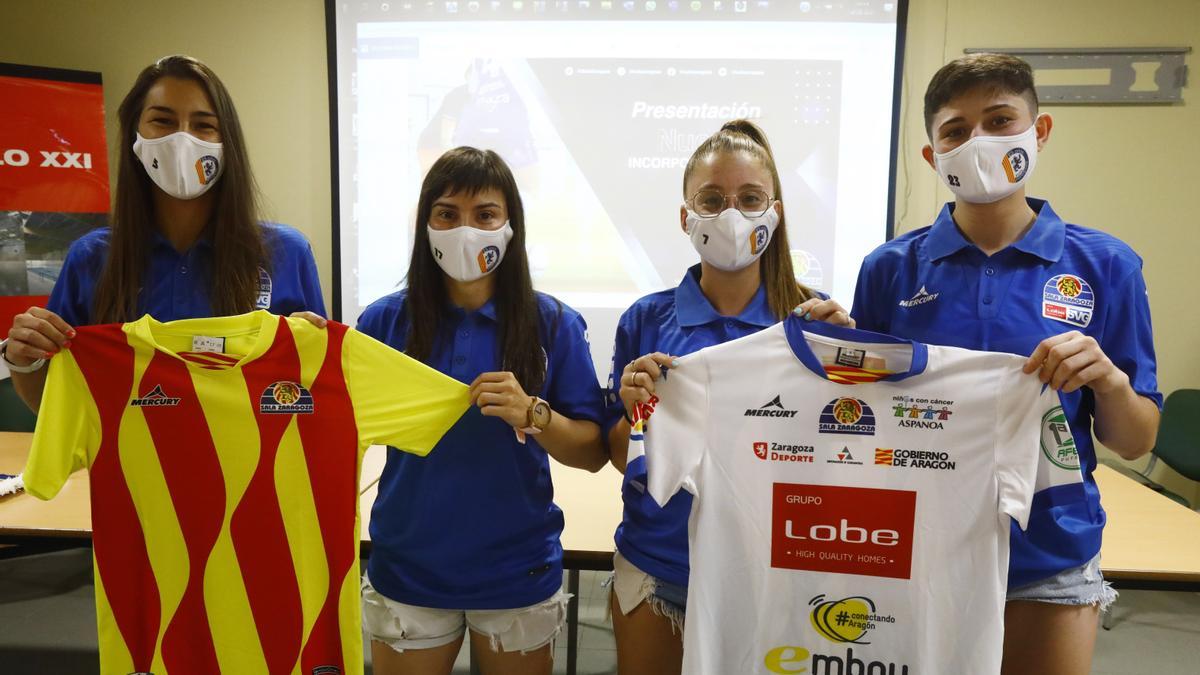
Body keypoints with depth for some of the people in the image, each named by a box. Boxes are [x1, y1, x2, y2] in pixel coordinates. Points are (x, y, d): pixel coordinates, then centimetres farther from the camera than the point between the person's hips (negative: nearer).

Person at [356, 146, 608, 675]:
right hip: (407, 570, 1)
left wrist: (532, 414, -24)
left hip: (517, 573, 0)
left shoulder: (553, 323, -8)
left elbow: (593, 453, -7)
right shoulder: (385, 320, -5)